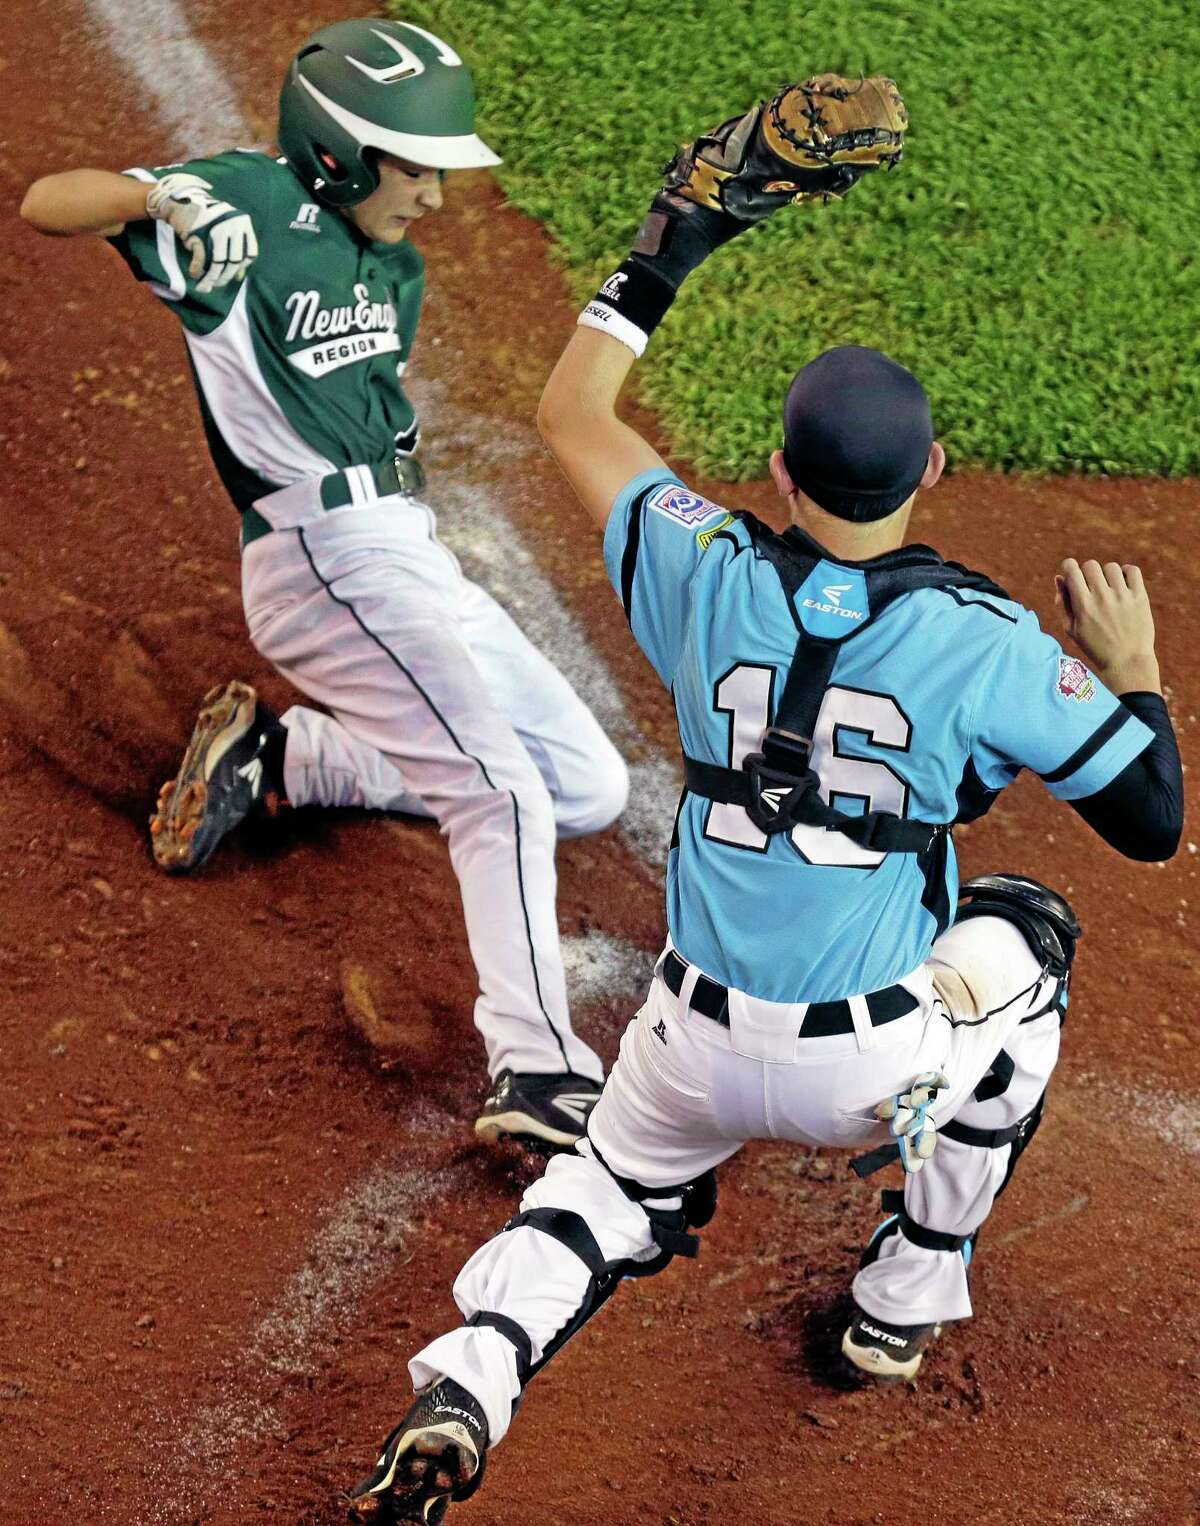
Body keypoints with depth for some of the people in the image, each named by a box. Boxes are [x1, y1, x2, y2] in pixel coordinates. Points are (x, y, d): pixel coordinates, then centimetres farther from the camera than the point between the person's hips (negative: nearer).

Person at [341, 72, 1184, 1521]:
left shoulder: (712, 582, -9)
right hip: (880, 1069, -2)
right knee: (1021, 930, 29)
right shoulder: (987, 644, -15)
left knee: (608, 1190, 30)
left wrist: (686, 223, 9)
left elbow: (572, 414, 7)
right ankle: (907, 1298, 34)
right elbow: (1153, 817, -8)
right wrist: (1131, 669, 9)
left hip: (701, 1048, 2)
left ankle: (458, 1390, -1)